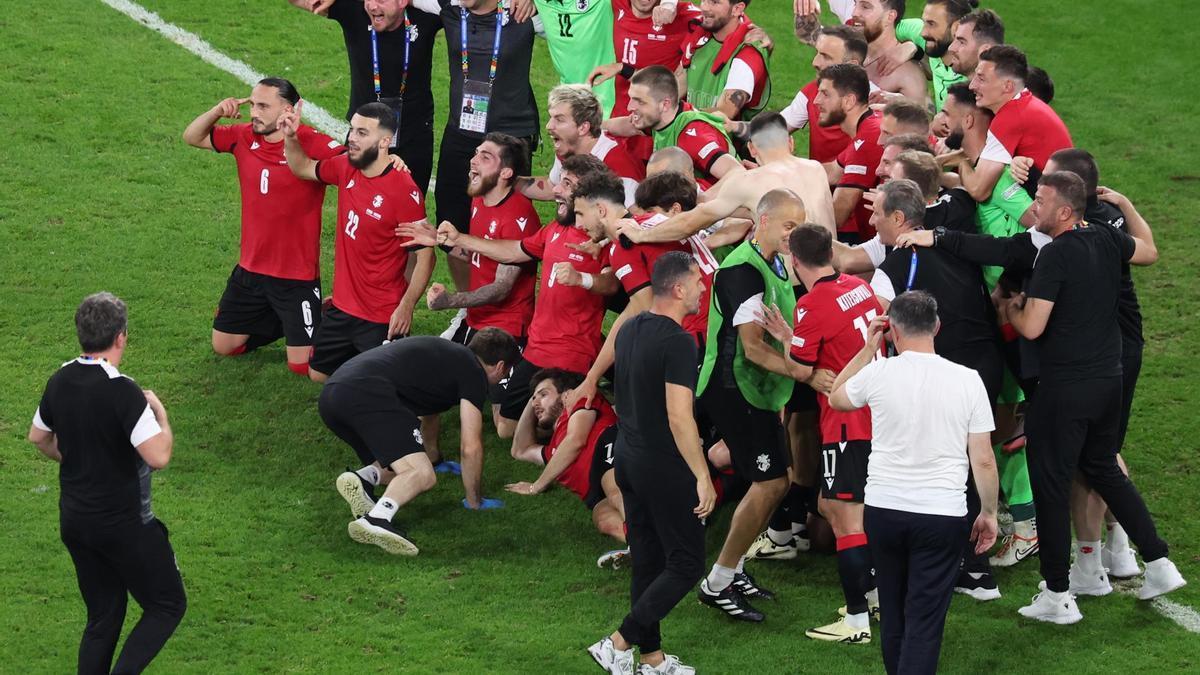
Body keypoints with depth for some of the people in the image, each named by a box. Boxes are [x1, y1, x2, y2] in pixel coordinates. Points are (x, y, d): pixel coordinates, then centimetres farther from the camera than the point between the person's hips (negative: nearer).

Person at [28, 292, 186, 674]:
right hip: (124, 524, -7)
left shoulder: (60, 381, 1)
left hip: (73, 520, 7)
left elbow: (38, 438, 18)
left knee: (103, 617, 17)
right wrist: (160, 413, -11)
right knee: (167, 606, 7)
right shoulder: (123, 391, -23)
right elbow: (158, 457, -27)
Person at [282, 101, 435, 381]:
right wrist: (290, 137, -2)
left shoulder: (404, 190, -24)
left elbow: (425, 255, -21)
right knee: (317, 374, 20)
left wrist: (407, 307, -25)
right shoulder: (346, 167, -3)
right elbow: (303, 168, 17)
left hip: (381, 317, -8)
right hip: (343, 306, 8)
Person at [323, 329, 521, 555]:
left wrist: (432, 459, 67)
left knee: (403, 469, 24)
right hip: (366, 394, -9)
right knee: (421, 475, -17)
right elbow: (471, 448, 6)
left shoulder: (445, 354, 34)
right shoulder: (473, 372, 9)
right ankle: (378, 519, -42)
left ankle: (363, 478, -4)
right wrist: (474, 502, 20)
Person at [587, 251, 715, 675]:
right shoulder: (677, 342, -20)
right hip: (664, 466, -9)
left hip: (629, 458, 9)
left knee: (647, 563, 14)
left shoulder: (630, 330, 7)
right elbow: (679, 418, -24)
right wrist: (702, 476, -20)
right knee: (685, 565, 0)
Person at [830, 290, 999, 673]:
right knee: (924, 620, 0)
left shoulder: (879, 373, -6)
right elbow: (983, 461, -2)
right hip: (943, 515, -1)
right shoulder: (967, 381, -6)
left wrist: (868, 348, 20)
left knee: (893, 612, 19)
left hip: (883, 509, 1)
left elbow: (836, 398, 18)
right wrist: (989, 513, 11)